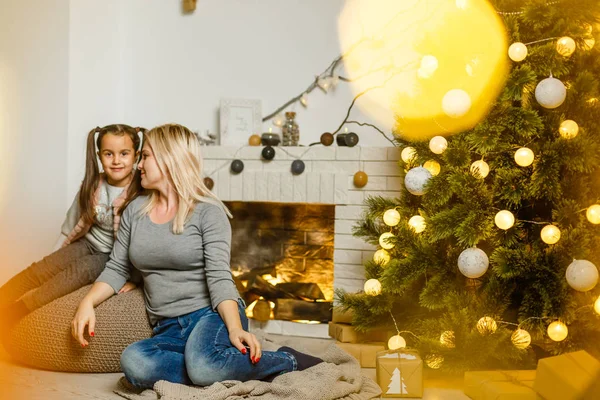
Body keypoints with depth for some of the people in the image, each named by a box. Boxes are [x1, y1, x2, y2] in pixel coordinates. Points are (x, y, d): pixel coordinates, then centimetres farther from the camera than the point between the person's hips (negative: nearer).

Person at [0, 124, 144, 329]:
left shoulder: (141, 192, -18)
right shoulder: (92, 186, -1)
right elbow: (70, 228, 10)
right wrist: (53, 257, 11)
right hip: (88, 244, 6)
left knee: (78, 270, -31)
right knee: (39, 269, -17)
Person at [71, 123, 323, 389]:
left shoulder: (208, 211, -4)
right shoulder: (135, 211, 14)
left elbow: (219, 277, -13)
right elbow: (117, 270, 16)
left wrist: (235, 328, -29)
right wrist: (88, 303, -3)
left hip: (212, 313, -4)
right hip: (168, 329, 4)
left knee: (203, 365, -39)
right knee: (133, 364, -32)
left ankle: (288, 362, -13)